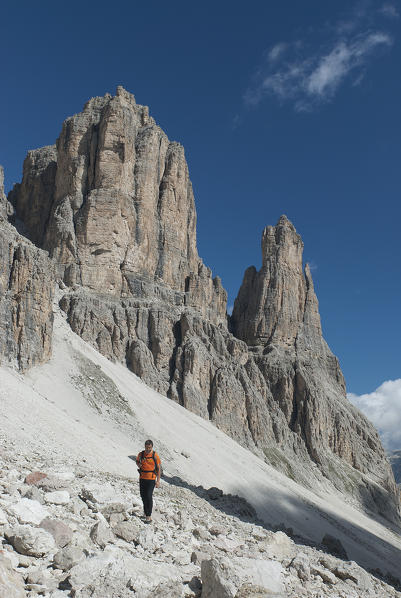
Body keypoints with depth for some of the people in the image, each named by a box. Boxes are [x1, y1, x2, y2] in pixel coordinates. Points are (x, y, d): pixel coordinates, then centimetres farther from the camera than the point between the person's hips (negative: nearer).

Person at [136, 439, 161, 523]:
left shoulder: (155, 455, -10)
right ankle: (146, 511, 34)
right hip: (142, 478, 4)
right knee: (143, 496, 12)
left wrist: (158, 480, -8)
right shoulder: (141, 454, 0)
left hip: (151, 478, -4)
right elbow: (137, 461, 20)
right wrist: (139, 465, -5)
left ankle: (148, 516, -8)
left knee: (149, 496, -12)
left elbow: (159, 468, -5)